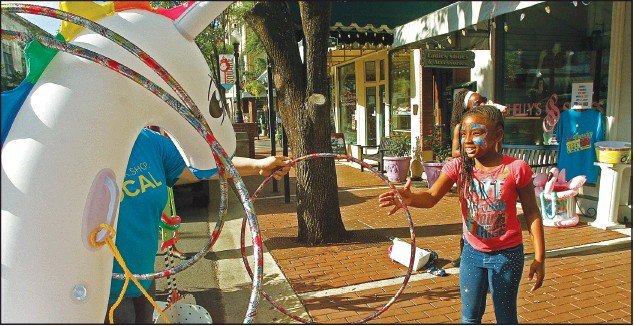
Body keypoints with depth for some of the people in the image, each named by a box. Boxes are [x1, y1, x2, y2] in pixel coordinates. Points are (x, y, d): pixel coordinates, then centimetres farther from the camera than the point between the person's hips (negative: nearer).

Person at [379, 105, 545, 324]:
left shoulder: (515, 168, -17)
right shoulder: (458, 167, -10)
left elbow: (532, 213, -9)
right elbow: (432, 196, -24)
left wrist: (539, 257, -9)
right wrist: (410, 197, -47)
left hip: (507, 254, -3)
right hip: (472, 252, 3)